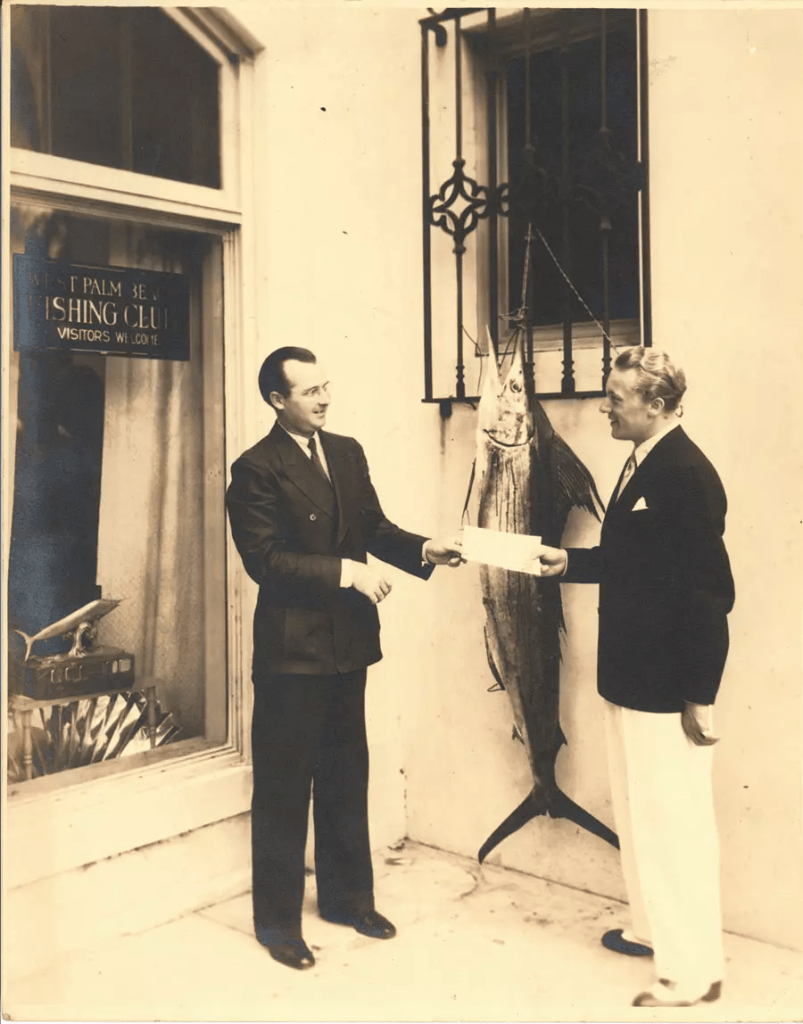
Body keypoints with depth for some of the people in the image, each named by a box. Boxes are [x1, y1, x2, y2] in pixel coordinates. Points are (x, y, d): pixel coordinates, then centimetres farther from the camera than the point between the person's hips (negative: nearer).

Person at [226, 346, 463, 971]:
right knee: (284, 788, 6)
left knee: (347, 777, 19)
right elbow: (264, 559, -18)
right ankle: (278, 921, 22)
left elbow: (375, 527, 8)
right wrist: (347, 573, -23)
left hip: (348, 643, 7)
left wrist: (425, 550, -9)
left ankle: (348, 896, 36)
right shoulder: (257, 470, -11)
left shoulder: (348, 453, 8)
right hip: (292, 649, -6)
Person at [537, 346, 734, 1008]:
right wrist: (568, 561, 5)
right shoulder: (642, 464, 9)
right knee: (639, 812, 22)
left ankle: (693, 970, 18)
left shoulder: (687, 474, -20)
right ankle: (654, 929, 40)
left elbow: (709, 590, -22)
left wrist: (699, 696, -20)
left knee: (674, 820, 2)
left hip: (667, 685, -10)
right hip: (631, 677, 10)